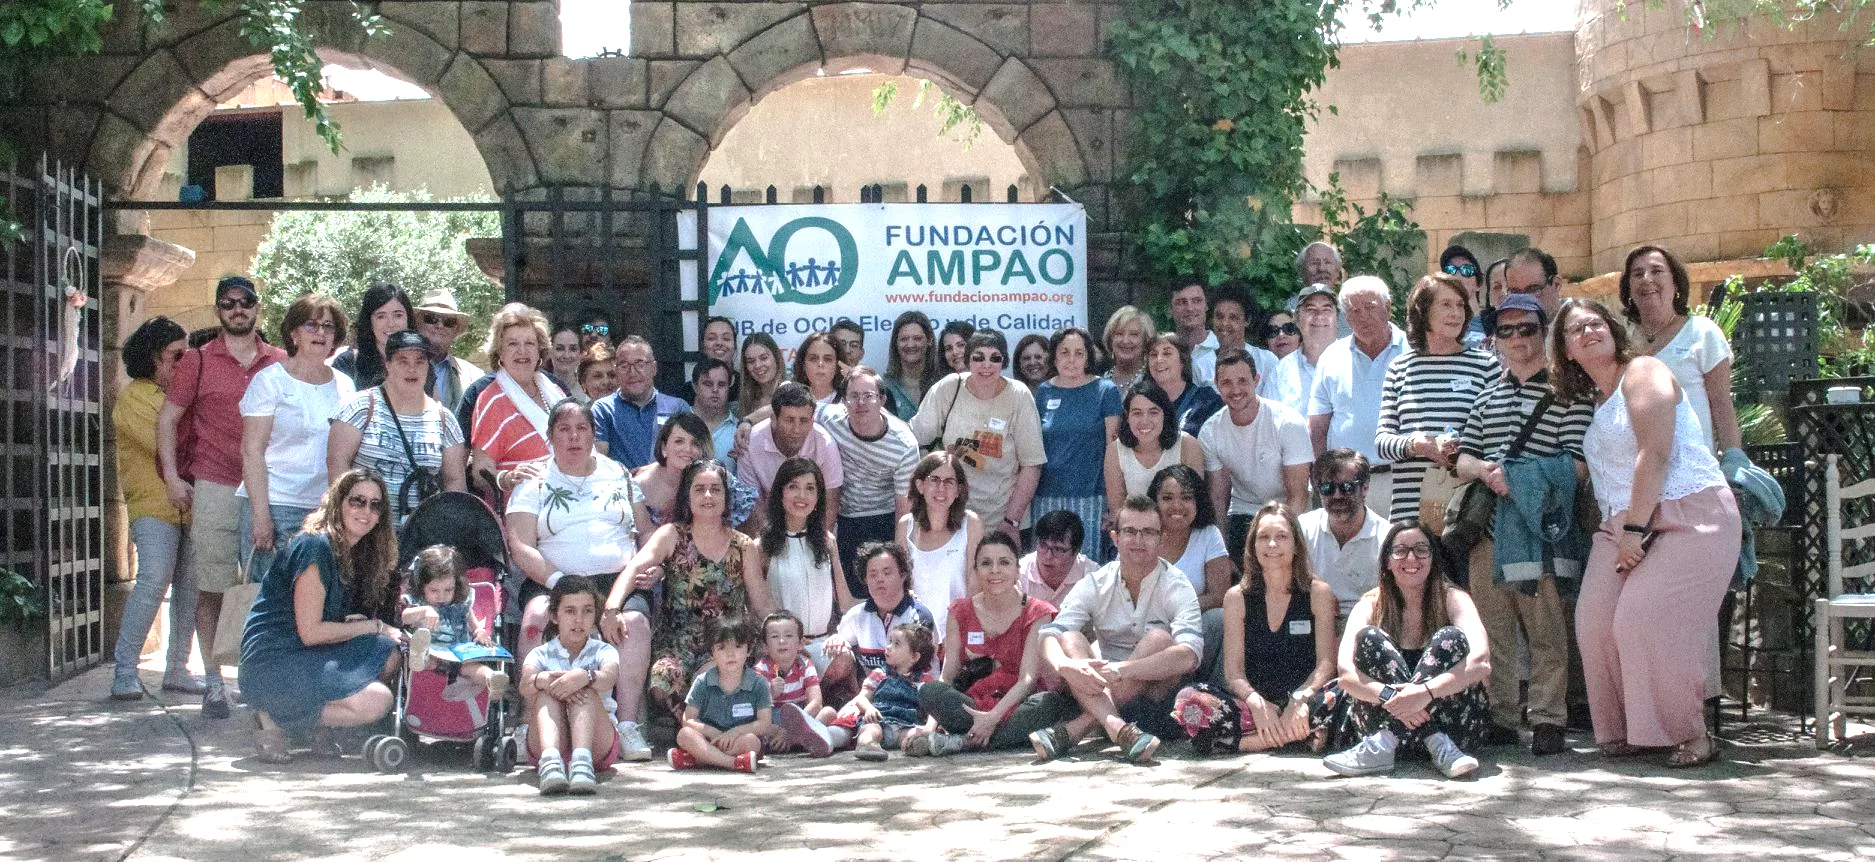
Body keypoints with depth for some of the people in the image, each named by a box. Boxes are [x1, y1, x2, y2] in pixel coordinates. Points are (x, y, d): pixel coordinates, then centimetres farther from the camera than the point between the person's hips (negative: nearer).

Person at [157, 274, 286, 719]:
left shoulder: (280, 363, 12)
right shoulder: (198, 361, 7)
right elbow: (168, 419, 7)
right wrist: (172, 477, -3)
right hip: (214, 487, -2)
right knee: (212, 589, -3)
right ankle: (214, 683, 2)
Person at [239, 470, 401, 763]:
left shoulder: (352, 553, 15)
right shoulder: (315, 547, -14)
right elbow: (310, 632, -16)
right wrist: (372, 626, -8)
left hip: (306, 660, 9)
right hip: (271, 667, -9)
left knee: (389, 654, -6)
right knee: (376, 701, -21)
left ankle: (320, 727, -1)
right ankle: (274, 720, -9)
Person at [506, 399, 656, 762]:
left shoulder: (619, 475, 21)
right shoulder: (534, 483, 12)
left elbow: (648, 532, 22)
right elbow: (520, 547, 0)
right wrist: (560, 582, -15)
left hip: (619, 580, 1)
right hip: (553, 580, -1)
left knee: (635, 620, -33)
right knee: (535, 616, -35)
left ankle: (628, 725, -38)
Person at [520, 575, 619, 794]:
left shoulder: (603, 651, 8)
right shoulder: (541, 654, 10)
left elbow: (609, 677, -19)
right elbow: (525, 687, -14)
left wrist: (585, 676, -43)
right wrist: (542, 681, -39)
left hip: (597, 746, -1)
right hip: (549, 743, 1)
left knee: (585, 690, -25)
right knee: (546, 692, -25)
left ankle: (583, 758, -53)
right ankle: (550, 760, -54)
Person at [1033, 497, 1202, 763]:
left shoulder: (1176, 588, -9)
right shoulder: (1095, 585, 0)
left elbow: (1189, 655, -26)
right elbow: (1050, 635, -13)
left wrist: (1122, 669, -40)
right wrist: (1066, 666, -38)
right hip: (1101, 693, 2)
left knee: (1159, 638, -28)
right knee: (1070, 639, -21)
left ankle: (1072, 730, -37)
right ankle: (1118, 730, -47)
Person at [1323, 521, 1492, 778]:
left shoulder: (1452, 599, -3)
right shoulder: (1372, 605, 1)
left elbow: (1481, 663, -21)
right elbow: (1346, 674, -14)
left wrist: (1426, 692, -37)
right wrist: (1388, 695, -35)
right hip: (1384, 719, 1)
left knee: (1450, 638, -22)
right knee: (1369, 638, -17)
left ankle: (1382, 747, -33)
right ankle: (1438, 747, -33)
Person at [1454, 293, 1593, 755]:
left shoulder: (1566, 393, 2)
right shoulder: (1487, 399, 22)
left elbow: (1577, 466, -5)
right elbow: (1463, 458, 20)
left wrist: (1522, 481, -13)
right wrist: (1486, 470, -2)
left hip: (1540, 527, -5)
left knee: (1546, 629, -6)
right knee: (1491, 628, 5)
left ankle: (1548, 720, -3)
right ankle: (1500, 718, 11)